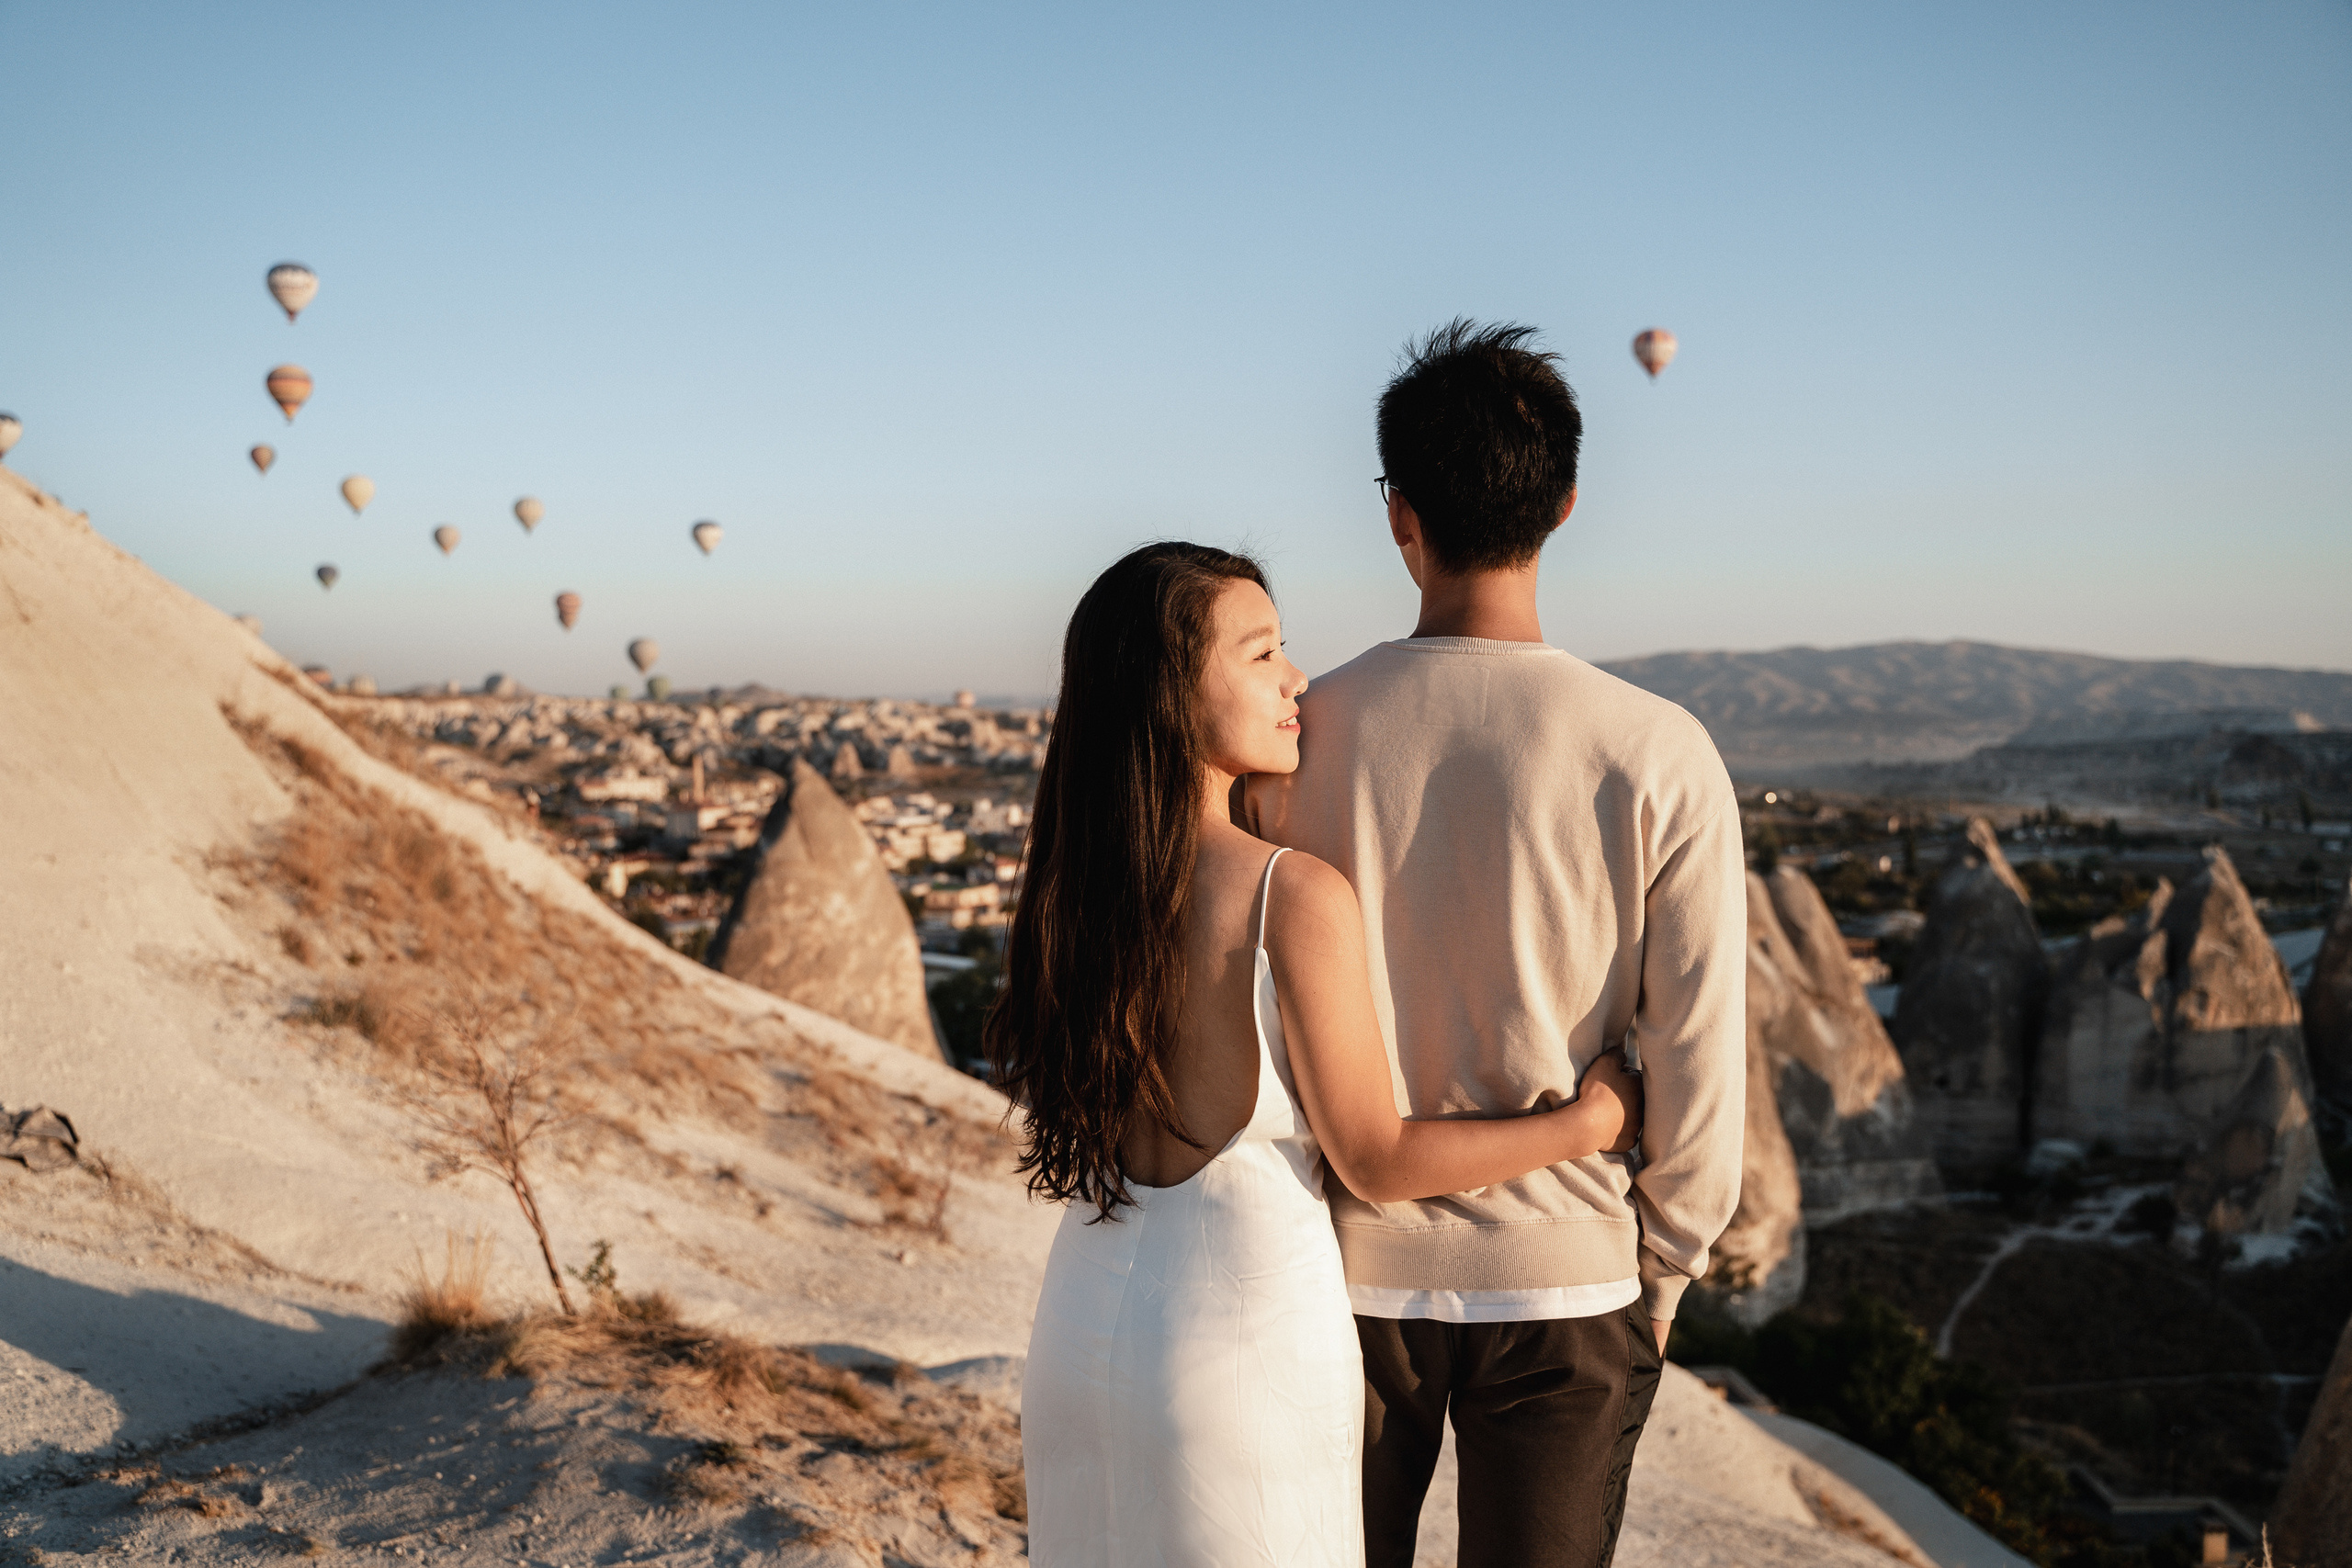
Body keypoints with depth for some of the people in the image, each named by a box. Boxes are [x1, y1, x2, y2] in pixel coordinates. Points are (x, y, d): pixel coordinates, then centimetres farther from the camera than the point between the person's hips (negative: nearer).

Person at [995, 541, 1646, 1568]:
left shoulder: (1069, 885, -3)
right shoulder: (1298, 898, -20)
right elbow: (1375, 1161, -13)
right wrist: (1589, 1120, 0)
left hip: (1085, 1317, 6)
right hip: (1244, 1337, -5)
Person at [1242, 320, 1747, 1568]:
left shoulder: (1297, 737, -11)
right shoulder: (1659, 757, -15)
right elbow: (1698, 1052, -10)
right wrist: (1663, 1270, 7)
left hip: (1349, 1268, 1)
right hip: (1563, 1277, -1)